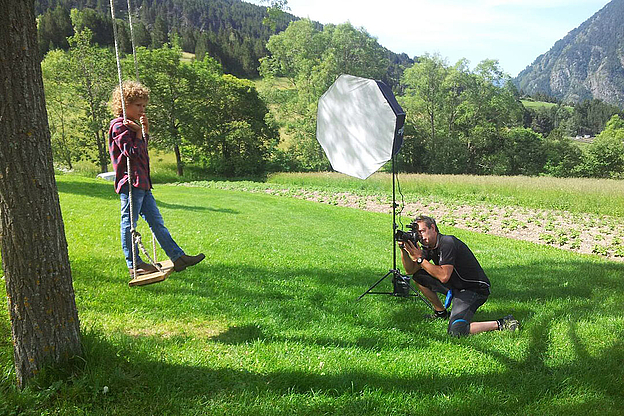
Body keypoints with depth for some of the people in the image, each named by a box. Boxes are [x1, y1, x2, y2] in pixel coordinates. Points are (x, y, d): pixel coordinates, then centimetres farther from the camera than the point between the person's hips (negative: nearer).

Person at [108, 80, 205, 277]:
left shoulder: (133, 125, 20)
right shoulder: (119, 126, -9)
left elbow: (143, 149, 21)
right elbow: (132, 152, -17)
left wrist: (145, 130, 12)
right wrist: (139, 133, -8)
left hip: (142, 183, 10)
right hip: (130, 182, -10)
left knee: (156, 222, 9)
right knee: (129, 223, 1)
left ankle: (178, 257, 11)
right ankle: (134, 265, 10)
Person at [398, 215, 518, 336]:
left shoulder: (447, 243, -22)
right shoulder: (429, 247, 5)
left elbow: (444, 276, -29)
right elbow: (410, 270, 3)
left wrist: (420, 258, -24)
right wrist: (403, 249, -11)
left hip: (475, 289, -9)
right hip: (455, 285, 9)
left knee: (456, 331, -23)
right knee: (419, 276, 5)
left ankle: (501, 324, -6)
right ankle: (441, 312, 18)